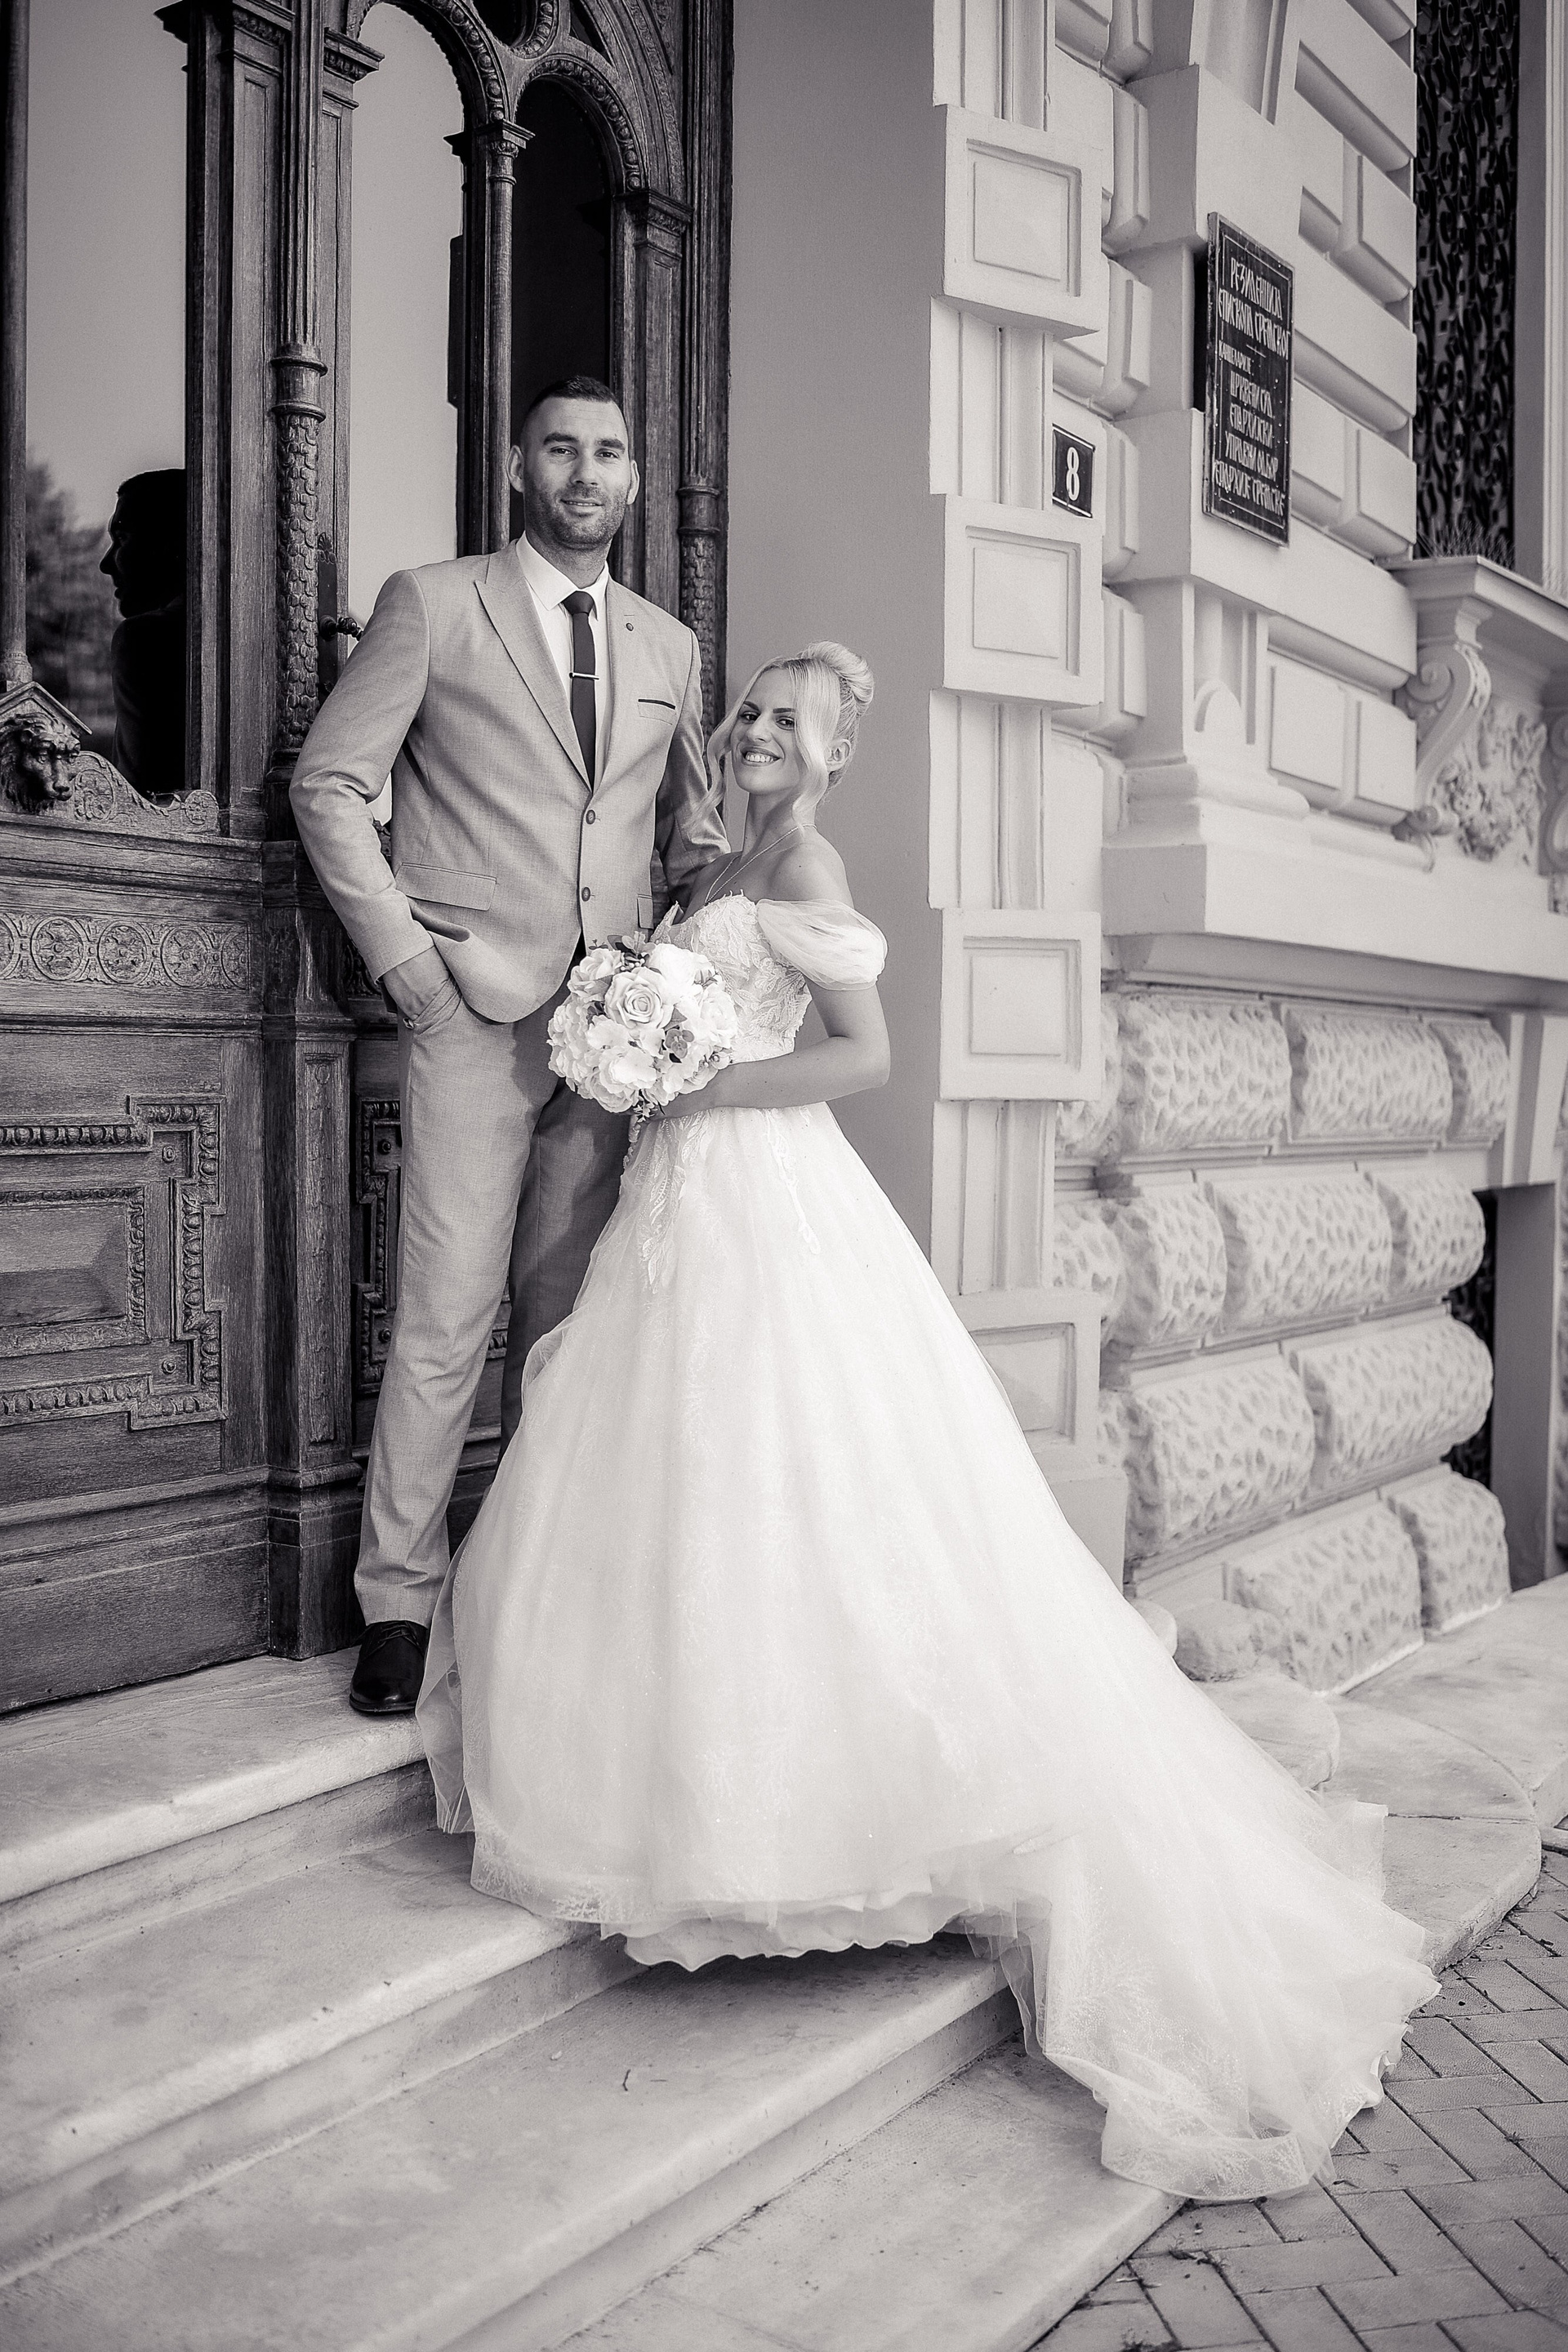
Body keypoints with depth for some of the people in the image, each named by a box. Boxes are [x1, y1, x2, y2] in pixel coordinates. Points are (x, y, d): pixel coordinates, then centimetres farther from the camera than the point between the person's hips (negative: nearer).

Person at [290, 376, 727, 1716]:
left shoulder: (670, 648, 18)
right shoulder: (434, 606, 5)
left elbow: (691, 832, 24)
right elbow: (330, 783, 2)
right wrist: (405, 957, -7)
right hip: (476, 1008, -4)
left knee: (570, 1312, 7)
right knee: (448, 1317, -6)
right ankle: (401, 1603, 6)